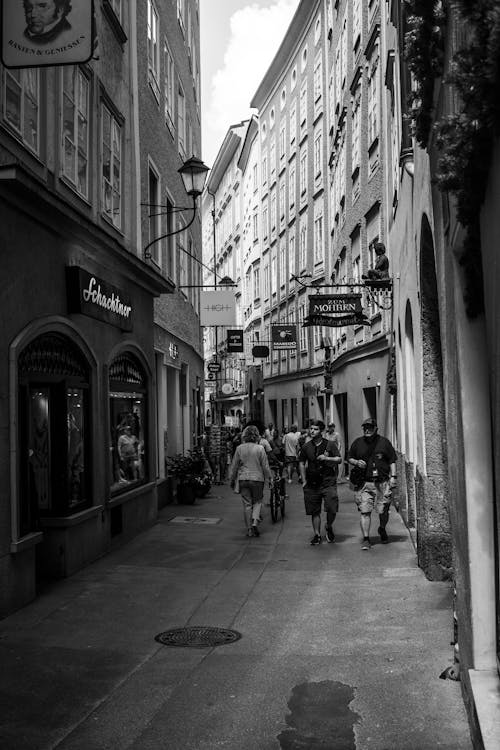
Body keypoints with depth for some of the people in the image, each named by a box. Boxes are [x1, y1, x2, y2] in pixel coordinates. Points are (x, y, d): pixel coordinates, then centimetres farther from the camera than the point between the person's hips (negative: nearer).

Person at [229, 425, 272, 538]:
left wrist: (232, 480, 15)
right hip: (257, 478, -1)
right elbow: (265, 466, -2)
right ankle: (255, 522, -5)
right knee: (257, 501, 15)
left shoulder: (239, 448, -2)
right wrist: (268, 479, 11)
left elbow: (234, 466, 4)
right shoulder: (260, 448, -7)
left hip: (243, 479, 1)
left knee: (247, 504, 7)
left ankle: (249, 529, 10)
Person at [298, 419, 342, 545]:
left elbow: (339, 459, 2)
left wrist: (326, 458, -15)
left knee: (332, 509, -11)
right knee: (315, 511, 5)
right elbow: (302, 464, 13)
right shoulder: (306, 446, 8)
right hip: (312, 483, 2)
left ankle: (328, 527, 17)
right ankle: (317, 535, 18)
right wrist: (304, 481, 7)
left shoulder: (330, 444, 2)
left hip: (328, 482, -2)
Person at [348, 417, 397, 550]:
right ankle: (366, 539, -1)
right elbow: (349, 458, 18)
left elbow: (392, 461, 7)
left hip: (382, 483, 0)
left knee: (383, 511, 6)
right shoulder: (357, 443, 9)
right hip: (364, 483, 0)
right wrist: (356, 462, -4)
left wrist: (393, 476, -2)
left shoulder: (384, 442, 5)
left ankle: (382, 530, 35)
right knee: (364, 511, -7)